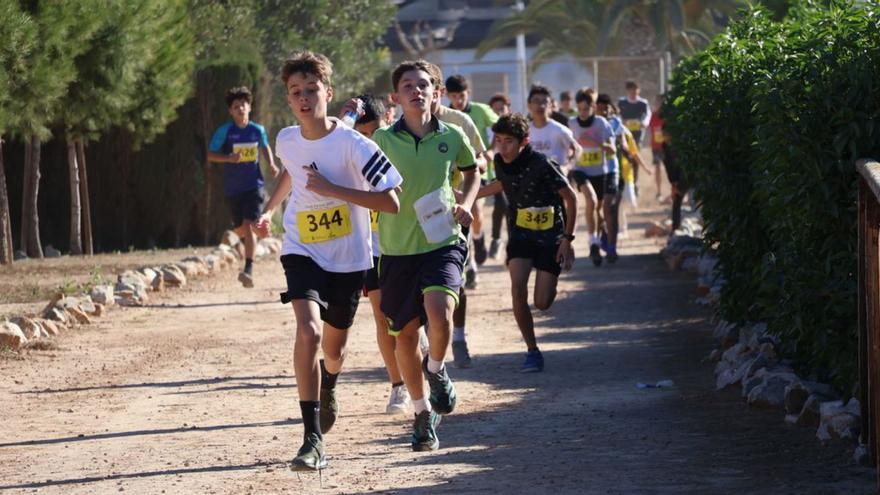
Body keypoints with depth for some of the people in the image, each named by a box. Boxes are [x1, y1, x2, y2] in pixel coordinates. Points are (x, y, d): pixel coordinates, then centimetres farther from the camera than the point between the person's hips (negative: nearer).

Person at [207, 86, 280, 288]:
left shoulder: (258, 130, 1)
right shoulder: (224, 131, -5)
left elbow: (265, 147, 20)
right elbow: (210, 155, -2)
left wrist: (271, 164, 4)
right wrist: (229, 158, -19)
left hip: (254, 186, -1)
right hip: (233, 188, 1)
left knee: (249, 225, -17)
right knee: (240, 228, 12)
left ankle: (249, 270, -21)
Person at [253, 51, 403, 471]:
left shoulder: (353, 145, -19)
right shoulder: (286, 141, -5)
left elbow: (391, 203, -21)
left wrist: (331, 189, -26)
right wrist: (269, 209, 30)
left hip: (348, 259, -1)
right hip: (302, 252, 1)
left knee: (333, 349, 16)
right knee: (309, 331, -25)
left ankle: (328, 389, 56)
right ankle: (312, 439, -24)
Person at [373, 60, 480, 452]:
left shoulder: (451, 137, 3)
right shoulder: (383, 139, -2)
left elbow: (472, 171, 21)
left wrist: (466, 203, 6)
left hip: (442, 243, -1)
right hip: (398, 247, 1)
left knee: (439, 310, -27)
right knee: (405, 333, 6)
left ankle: (436, 369, 6)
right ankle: (423, 414, 25)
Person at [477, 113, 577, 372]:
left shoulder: (542, 165, -24)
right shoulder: (500, 162, -7)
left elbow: (570, 198, -14)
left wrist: (567, 240, -13)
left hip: (550, 236, -4)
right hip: (521, 234, 4)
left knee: (542, 303, -6)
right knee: (517, 288, -20)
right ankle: (532, 351, -7)